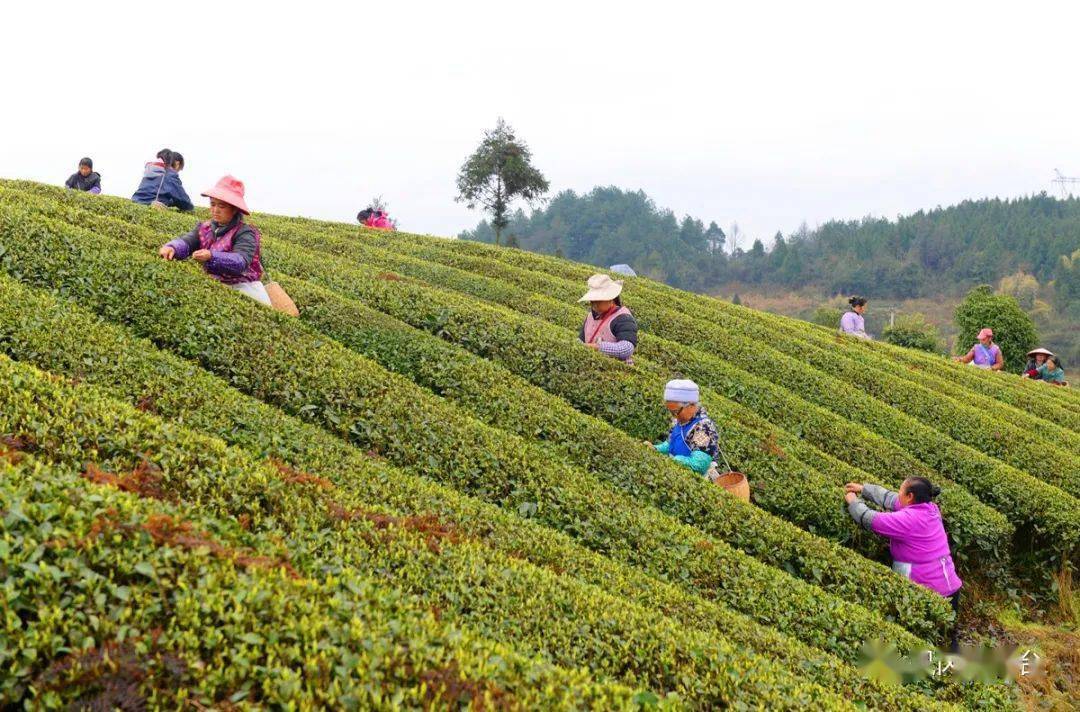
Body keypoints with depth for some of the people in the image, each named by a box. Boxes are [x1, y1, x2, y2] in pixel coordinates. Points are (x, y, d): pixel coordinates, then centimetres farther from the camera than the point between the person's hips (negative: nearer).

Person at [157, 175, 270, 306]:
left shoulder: (245, 233, -8)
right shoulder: (204, 228, 10)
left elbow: (241, 261, -23)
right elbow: (186, 242, -7)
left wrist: (212, 257, -38)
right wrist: (172, 247, -30)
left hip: (244, 290, -5)